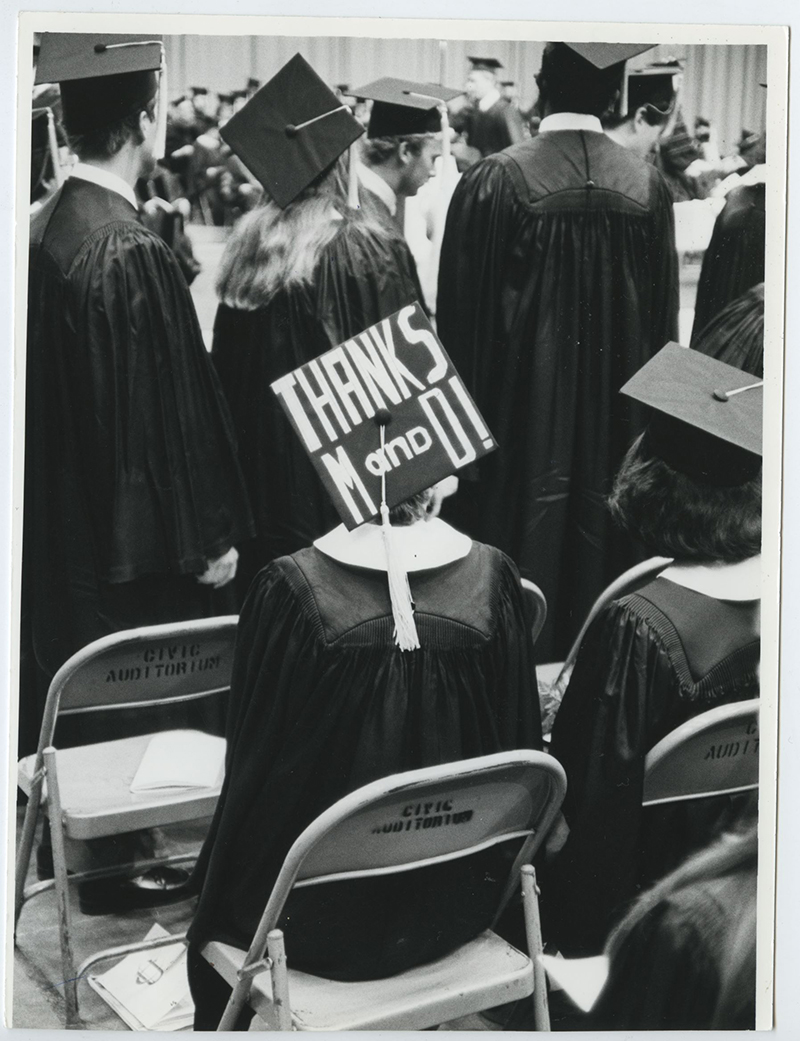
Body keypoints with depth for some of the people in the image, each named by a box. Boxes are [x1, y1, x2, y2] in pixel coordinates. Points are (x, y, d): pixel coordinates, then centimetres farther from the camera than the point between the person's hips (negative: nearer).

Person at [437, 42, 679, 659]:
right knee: (598, 544, 14)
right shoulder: (647, 187, -2)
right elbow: (663, 318, 6)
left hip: (522, 408, -3)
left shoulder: (496, 182, -12)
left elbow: (461, 312, -7)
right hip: (615, 416, 3)